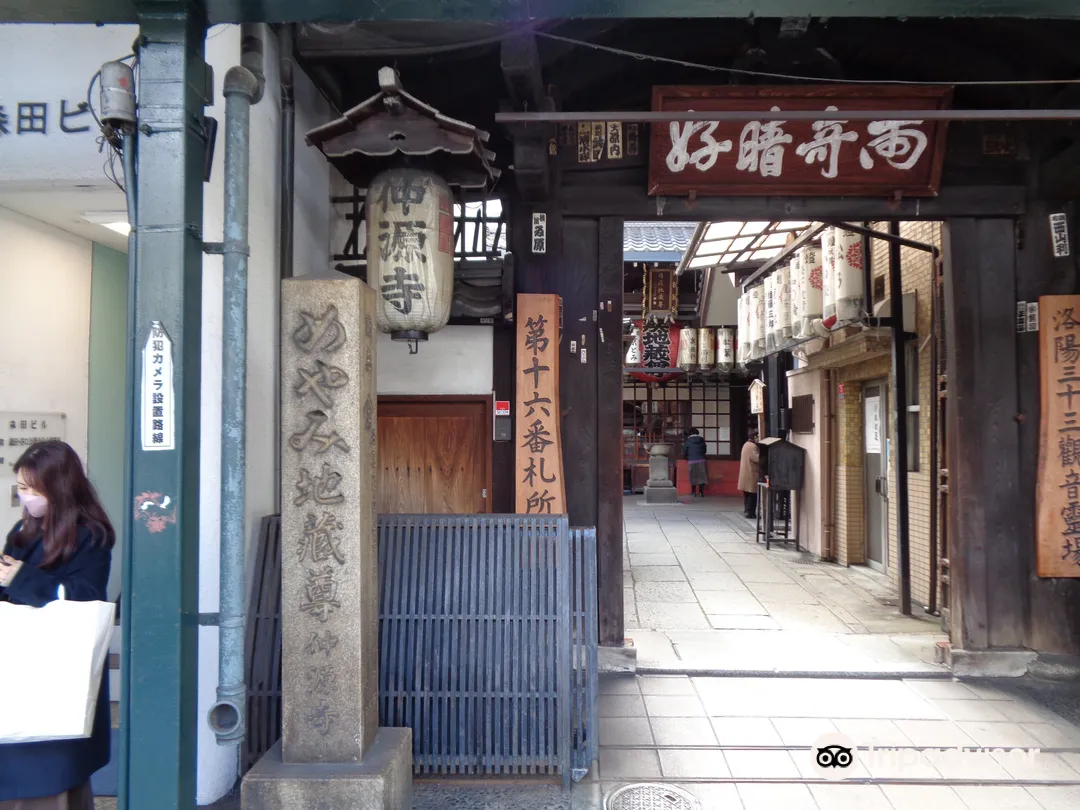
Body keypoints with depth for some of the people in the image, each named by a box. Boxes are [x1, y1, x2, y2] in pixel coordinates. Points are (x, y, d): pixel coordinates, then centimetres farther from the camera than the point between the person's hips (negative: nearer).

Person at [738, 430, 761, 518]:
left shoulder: (746, 444, 16)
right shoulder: (753, 446, -16)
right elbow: (757, 458, -24)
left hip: (745, 474, 10)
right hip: (751, 474, -10)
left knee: (747, 494, 14)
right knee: (752, 494, -5)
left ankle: (746, 511, 19)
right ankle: (750, 512, -4)